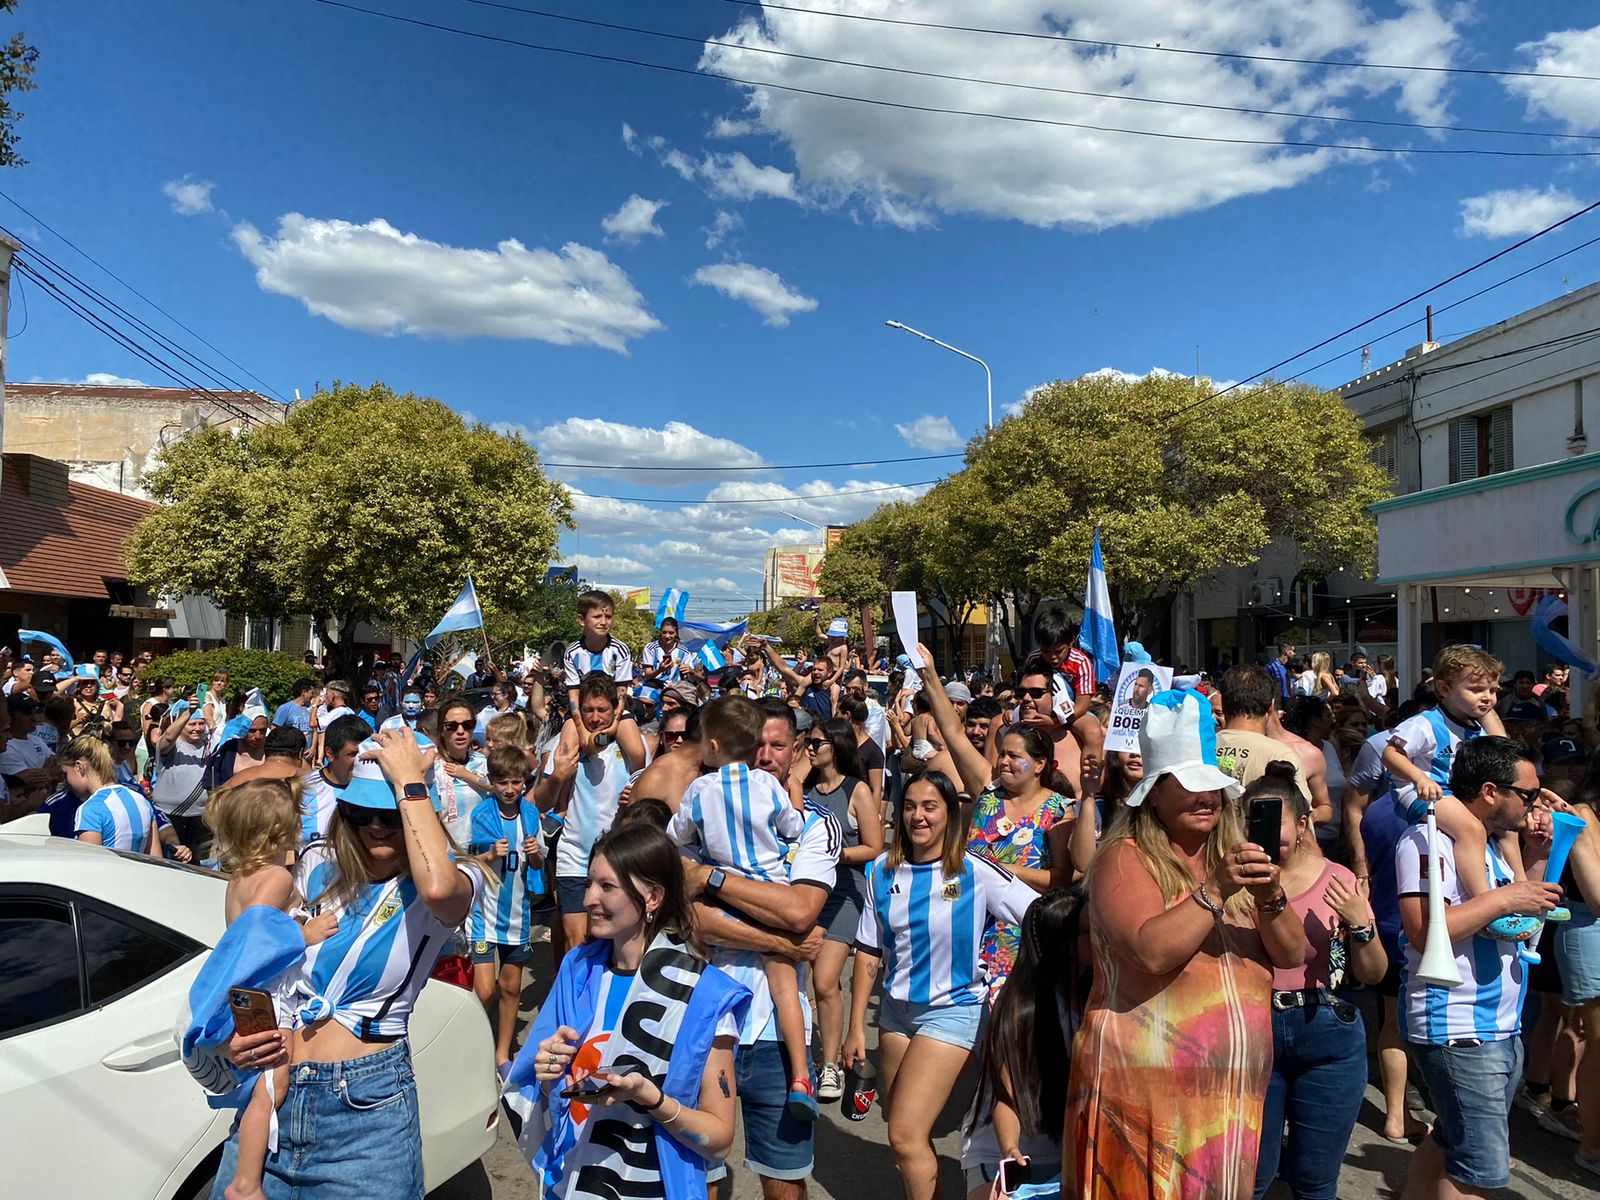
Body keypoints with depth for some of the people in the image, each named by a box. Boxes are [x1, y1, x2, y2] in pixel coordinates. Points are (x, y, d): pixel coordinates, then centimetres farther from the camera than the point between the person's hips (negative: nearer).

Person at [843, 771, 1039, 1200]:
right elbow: (869, 953, 2)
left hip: (952, 1010, -4)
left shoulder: (976, 873, -14)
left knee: (905, 1136, -9)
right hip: (896, 1008, 4)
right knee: (910, 1137, 11)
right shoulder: (884, 870, -2)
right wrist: (856, 1027, 3)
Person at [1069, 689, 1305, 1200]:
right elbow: (1151, 952, -22)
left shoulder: (1236, 859, 13)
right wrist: (1215, 890, -23)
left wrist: (1270, 896, -12)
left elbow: (1293, 954, 5)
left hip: (1234, 1088, 6)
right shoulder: (1126, 858, -8)